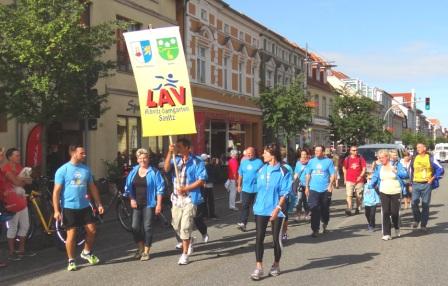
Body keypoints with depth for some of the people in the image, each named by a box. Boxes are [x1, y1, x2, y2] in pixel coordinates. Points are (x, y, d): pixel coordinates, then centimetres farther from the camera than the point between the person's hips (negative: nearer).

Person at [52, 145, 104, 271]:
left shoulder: (86, 169, 6)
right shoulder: (63, 170, -7)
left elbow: (92, 187, 13)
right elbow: (56, 191, -8)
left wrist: (99, 204, 8)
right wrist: (56, 210, -13)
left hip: (85, 206, 4)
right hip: (69, 207, -4)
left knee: (92, 230, 3)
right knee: (71, 234, 1)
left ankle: (87, 252, 27)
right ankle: (71, 261, 17)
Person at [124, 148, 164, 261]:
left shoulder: (154, 172, -4)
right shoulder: (133, 172, 9)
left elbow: (160, 189, -6)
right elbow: (128, 187, 14)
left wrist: (159, 204, -11)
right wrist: (132, 199, 1)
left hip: (149, 204, -4)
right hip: (137, 204, 4)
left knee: (147, 227, -1)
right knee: (135, 227, 3)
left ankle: (146, 252, 11)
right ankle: (140, 248, 23)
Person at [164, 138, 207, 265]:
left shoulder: (197, 162, -7)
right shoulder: (176, 159, 7)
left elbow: (202, 180, -12)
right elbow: (166, 169, -11)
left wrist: (186, 188, -17)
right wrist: (170, 152, -21)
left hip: (190, 199, -6)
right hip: (176, 198, 6)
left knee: (185, 227, -6)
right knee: (176, 226, 15)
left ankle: (184, 254, 4)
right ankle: (187, 241, 42)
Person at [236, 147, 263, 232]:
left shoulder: (259, 162, -4)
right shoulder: (243, 162, 8)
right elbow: (240, 175, 14)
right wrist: (239, 185, 13)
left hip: (256, 189, -2)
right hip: (246, 188, 2)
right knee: (245, 206, -4)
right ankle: (242, 223, -7)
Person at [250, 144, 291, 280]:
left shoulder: (283, 172, -10)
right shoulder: (261, 170, 6)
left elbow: (285, 193, -12)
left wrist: (277, 208, -21)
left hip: (276, 210, -4)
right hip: (261, 209, 4)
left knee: (276, 239, 8)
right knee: (259, 238, -1)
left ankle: (276, 265, 25)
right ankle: (259, 267, 5)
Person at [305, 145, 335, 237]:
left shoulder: (328, 161, -1)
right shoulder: (311, 161, 6)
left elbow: (332, 175, -1)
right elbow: (308, 175, 11)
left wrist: (330, 185, -13)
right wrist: (307, 187, 8)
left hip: (325, 189, -1)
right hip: (313, 189, 1)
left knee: (325, 209, 12)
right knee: (314, 210, -5)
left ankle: (325, 223, 39)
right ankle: (315, 230, 0)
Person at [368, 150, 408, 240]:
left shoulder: (396, 165, -2)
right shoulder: (379, 167, 7)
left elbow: (405, 174, -6)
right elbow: (375, 177, 8)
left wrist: (396, 172, -22)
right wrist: (370, 186, -5)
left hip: (396, 192, -2)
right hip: (384, 193, 2)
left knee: (395, 212, -1)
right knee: (385, 213, -5)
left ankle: (397, 228, 31)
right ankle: (386, 234, -1)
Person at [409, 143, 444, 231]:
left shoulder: (430, 158, -1)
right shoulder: (414, 159, 7)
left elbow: (441, 169, 2)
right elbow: (410, 171, 18)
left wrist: (433, 179, -5)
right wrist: (411, 183, 14)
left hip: (427, 184, -2)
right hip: (416, 184, 2)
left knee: (425, 205, 2)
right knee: (414, 202, -11)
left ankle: (423, 224, 12)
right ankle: (416, 220, 11)